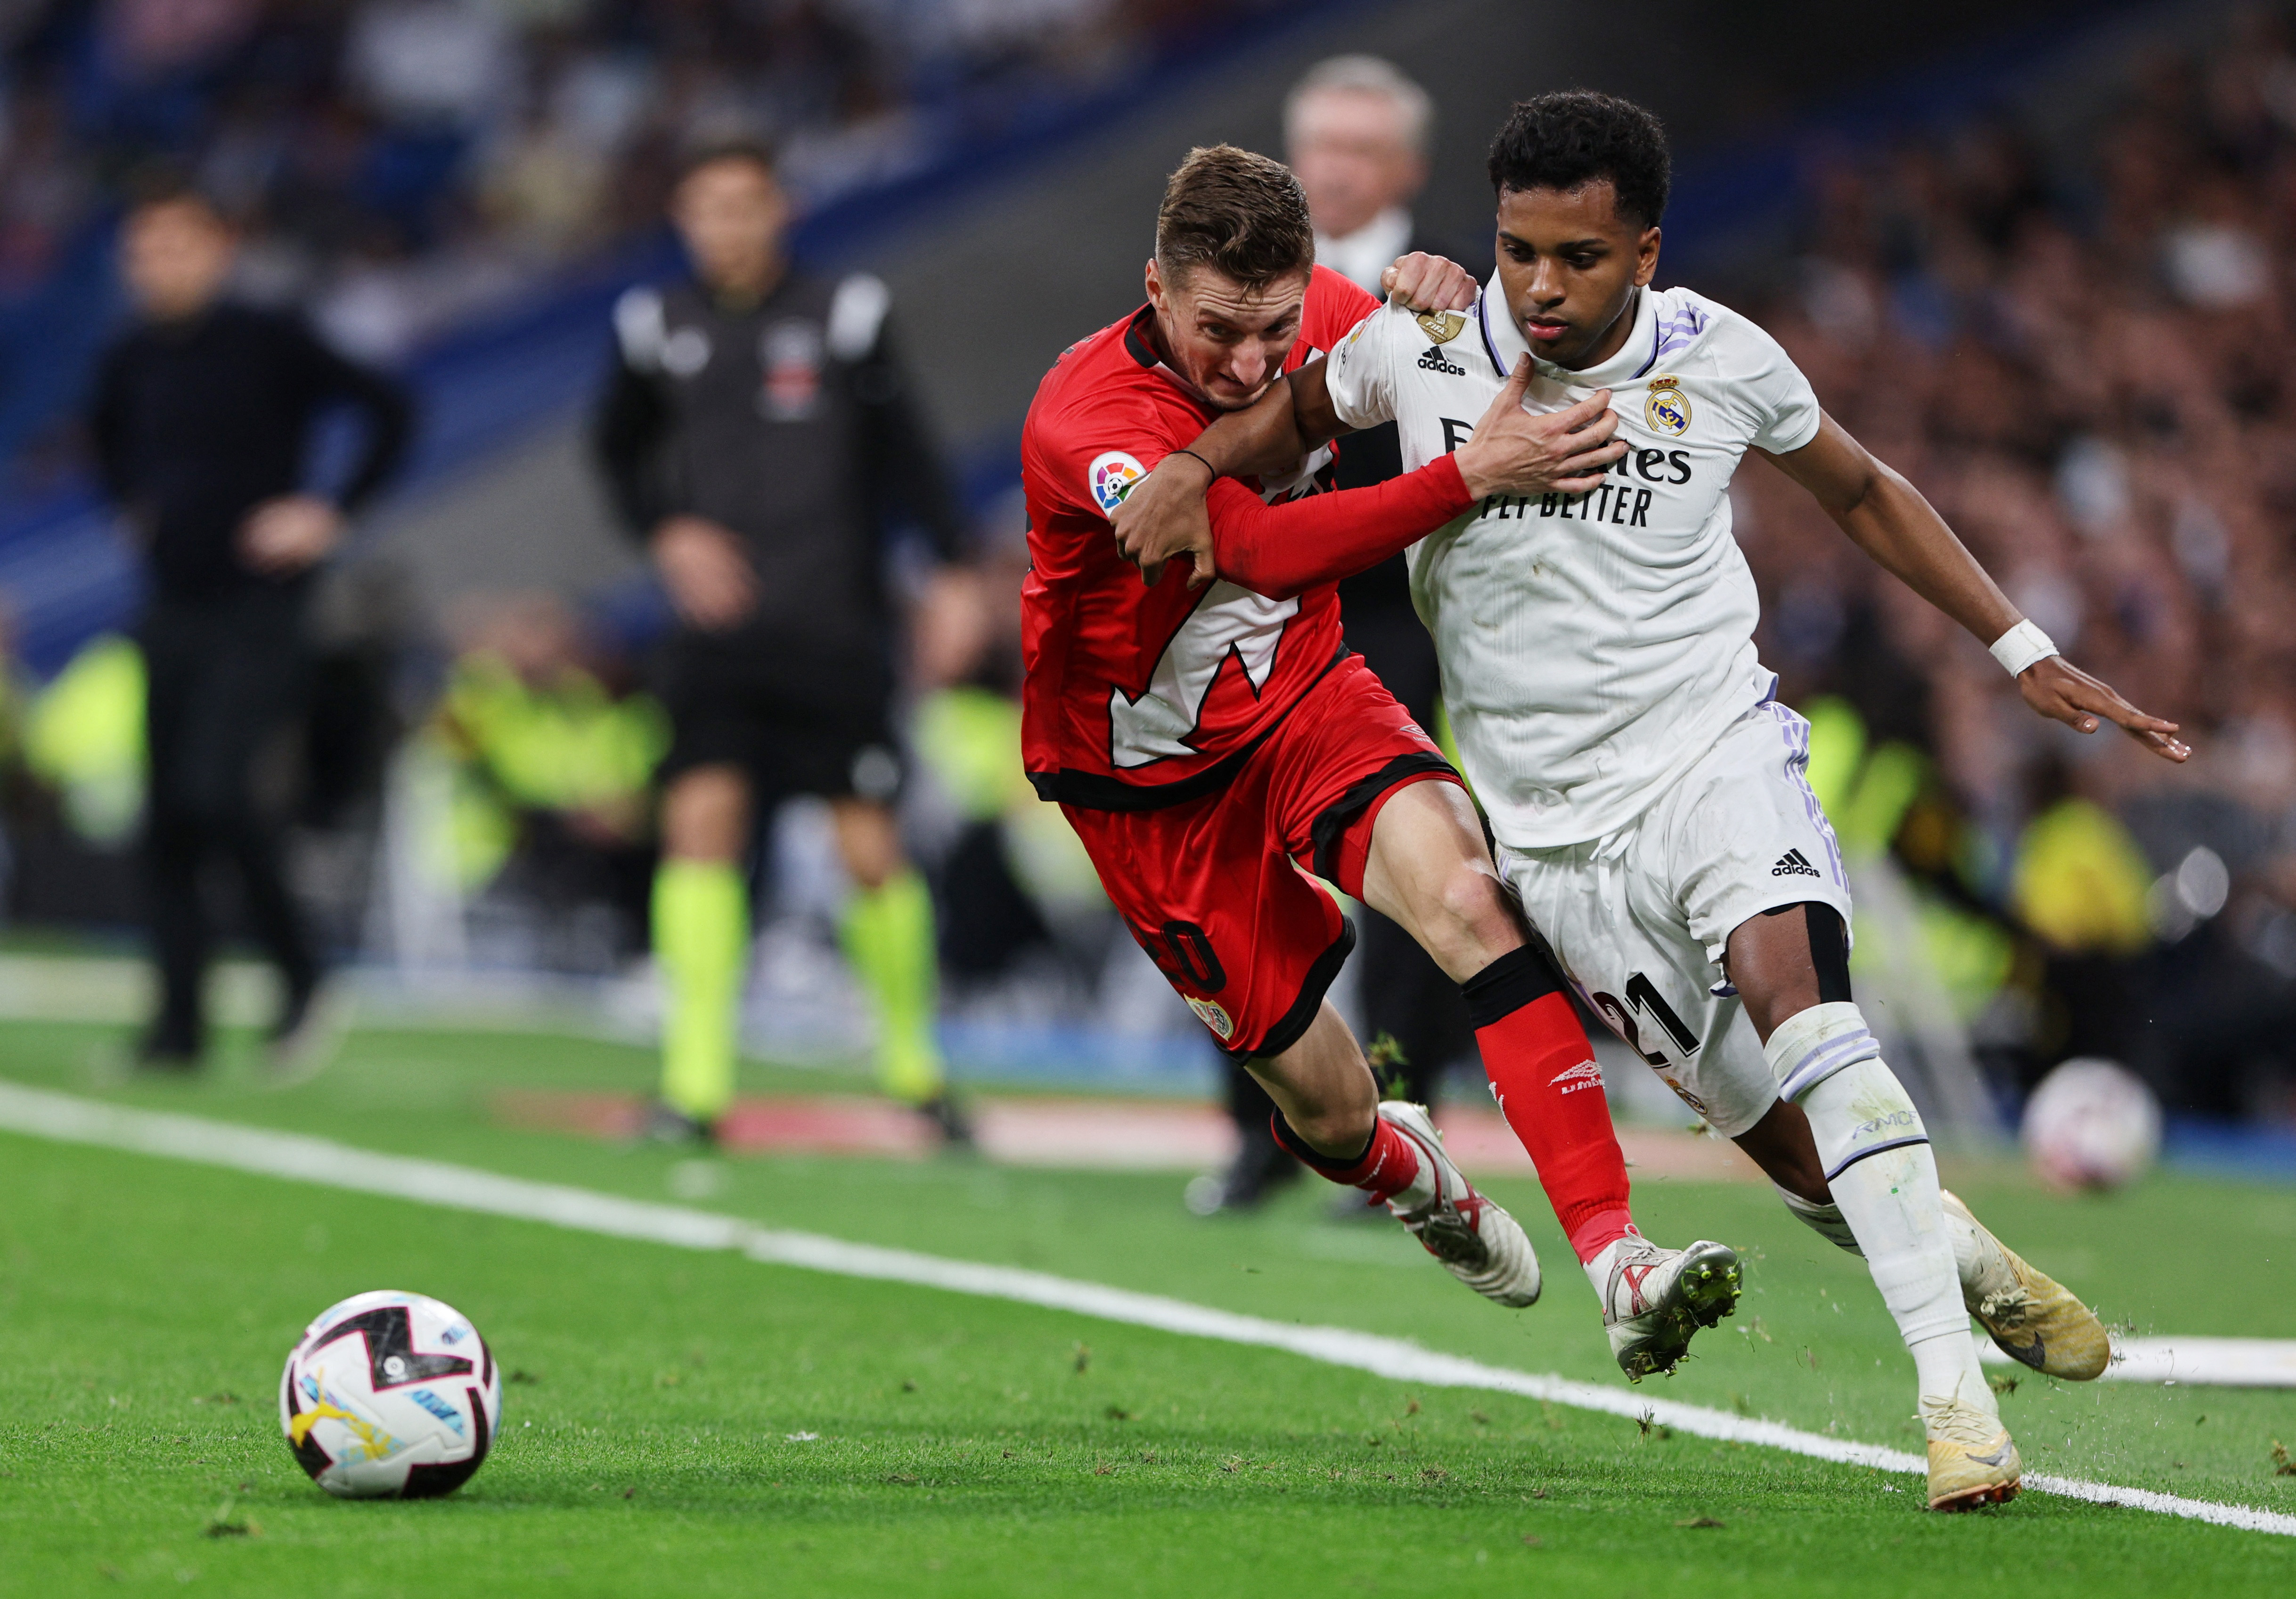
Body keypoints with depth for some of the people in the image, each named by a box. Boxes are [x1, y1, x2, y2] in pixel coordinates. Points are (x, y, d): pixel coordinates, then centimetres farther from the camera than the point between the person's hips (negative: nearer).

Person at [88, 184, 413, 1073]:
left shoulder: (269, 345, -9)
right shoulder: (132, 361, 7)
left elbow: (390, 413, -7)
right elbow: (107, 436, 30)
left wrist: (331, 516, -9)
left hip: (261, 608, -6)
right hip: (173, 608, 6)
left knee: (215, 792, -19)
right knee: (167, 820, 3)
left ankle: (297, 976, -1)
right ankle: (179, 1023, 9)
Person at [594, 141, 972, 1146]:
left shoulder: (843, 318, 0)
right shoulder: (659, 331, 5)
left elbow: (902, 452, 4)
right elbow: (620, 453, 18)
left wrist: (955, 566, -5)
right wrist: (667, 531, 1)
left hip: (836, 632, -1)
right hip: (719, 634, 1)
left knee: (871, 850, -2)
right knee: (702, 818, -15)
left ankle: (913, 1061, 21)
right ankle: (695, 1084, -12)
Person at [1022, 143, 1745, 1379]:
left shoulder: (1321, 314, -13)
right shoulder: (1082, 425, -31)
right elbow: (1259, 543, -45)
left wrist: (1444, 297, -19)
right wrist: (1472, 475, -54)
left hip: (1304, 700, 3)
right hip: (1149, 780, -3)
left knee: (1464, 894, -29)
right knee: (1326, 1108, 4)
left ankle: (1615, 1257, -36)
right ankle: (1402, 1172, 45)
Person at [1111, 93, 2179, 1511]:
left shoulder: (1720, 360, -5)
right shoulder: (1420, 350, -5)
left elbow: (1858, 490, 13)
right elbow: (1294, 414, 18)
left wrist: (2024, 653, 13)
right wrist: (1196, 467, -3)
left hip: (1716, 754, -2)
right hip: (1553, 829, 2)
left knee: (1796, 996, -31)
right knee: (1791, 1145, -4)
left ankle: (1956, 1385, -34)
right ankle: (1973, 1263, 27)